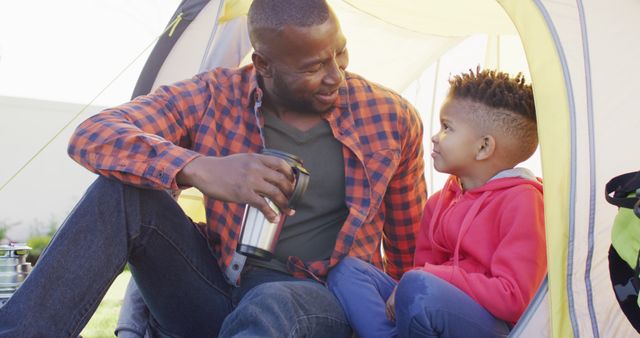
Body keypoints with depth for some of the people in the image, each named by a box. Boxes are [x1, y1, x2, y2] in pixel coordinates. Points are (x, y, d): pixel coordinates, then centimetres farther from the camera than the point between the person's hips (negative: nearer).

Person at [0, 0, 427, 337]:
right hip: (216, 291, 2)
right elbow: (92, 137, -17)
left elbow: (409, 242, 8)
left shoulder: (392, 118, -5)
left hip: (319, 301, -1)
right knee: (124, 188, -22)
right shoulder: (215, 97, -6)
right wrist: (200, 169, -33)